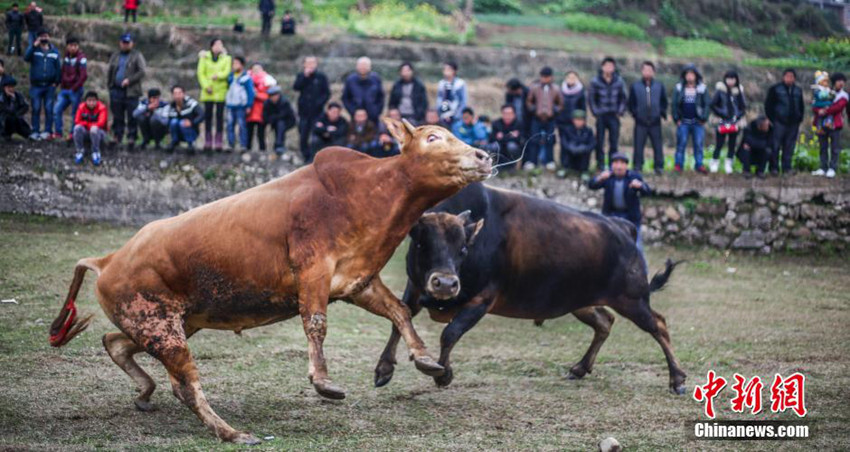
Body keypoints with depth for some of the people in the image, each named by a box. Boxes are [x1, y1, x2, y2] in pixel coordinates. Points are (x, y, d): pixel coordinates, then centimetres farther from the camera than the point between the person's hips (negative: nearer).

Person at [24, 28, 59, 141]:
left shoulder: (54, 51, 9)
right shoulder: (34, 49, 4)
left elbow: (58, 68, 11)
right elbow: (26, 58, -15)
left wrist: (56, 81, 1)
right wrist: (34, 46, -22)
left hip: (50, 85, 1)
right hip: (36, 86, -1)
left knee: (49, 109, -1)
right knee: (36, 109, -1)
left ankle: (47, 131, 5)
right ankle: (35, 131, 3)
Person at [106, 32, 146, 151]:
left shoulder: (137, 56, 3)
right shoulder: (115, 56, 18)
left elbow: (142, 71, -7)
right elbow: (109, 73, 21)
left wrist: (129, 80, -15)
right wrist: (110, 86, 11)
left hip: (131, 92, -4)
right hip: (117, 91, 4)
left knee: (132, 118, -5)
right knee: (117, 117, 7)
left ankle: (131, 140, -3)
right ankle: (117, 139, 12)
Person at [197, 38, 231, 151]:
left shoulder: (226, 58, 7)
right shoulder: (204, 58, 7)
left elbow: (227, 72, -5)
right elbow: (201, 73, 2)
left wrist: (218, 75, -24)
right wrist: (206, 86, -10)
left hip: (221, 91, -1)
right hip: (208, 92, 1)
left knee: (219, 116, -1)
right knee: (208, 116, 2)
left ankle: (218, 143, 0)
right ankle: (208, 142, 7)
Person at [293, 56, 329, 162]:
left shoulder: (321, 76, 3)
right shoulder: (301, 76, 9)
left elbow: (327, 93, 1)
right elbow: (296, 87, -8)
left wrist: (320, 102, -14)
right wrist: (305, 76, -15)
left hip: (316, 111, -3)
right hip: (304, 111, 3)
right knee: (303, 136, 1)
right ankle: (306, 156, 12)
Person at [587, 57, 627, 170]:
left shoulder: (619, 82, 0)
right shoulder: (595, 82, -4)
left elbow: (623, 98, 10)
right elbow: (591, 98, 2)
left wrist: (620, 112, 1)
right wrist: (596, 112, -3)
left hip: (614, 115, 1)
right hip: (601, 115, -1)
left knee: (614, 140, 2)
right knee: (600, 141, 1)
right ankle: (600, 164, 9)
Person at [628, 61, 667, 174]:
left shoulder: (659, 86, 7)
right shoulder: (635, 86, 2)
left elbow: (664, 102, 14)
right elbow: (631, 103, 8)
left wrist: (662, 113, 4)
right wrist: (635, 114, 0)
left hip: (655, 122, 1)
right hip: (640, 122, -1)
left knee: (658, 145, 1)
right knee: (639, 145, -1)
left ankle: (659, 167, 8)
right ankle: (637, 167, 6)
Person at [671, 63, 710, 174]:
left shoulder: (702, 88, 5)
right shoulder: (679, 88, 6)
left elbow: (706, 105, 3)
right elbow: (675, 104, 5)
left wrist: (704, 119, -6)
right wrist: (677, 119, -2)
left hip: (697, 122, 0)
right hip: (683, 122, 0)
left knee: (698, 144, 0)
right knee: (681, 143, -1)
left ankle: (699, 165, 7)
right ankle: (679, 164, 5)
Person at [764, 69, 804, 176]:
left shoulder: (798, 91, 14)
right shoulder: (775, 89, 0)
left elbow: (801, 107, 23)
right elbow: (768, 105, 0)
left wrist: (799, 119, 12)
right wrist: (771, 119, -5)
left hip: (793, 123, 4)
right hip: (779, 122, -4)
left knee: (789, 147, 5)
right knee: (775, 146, -6)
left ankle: (787, 168, 11)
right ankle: (774, 168, -1)